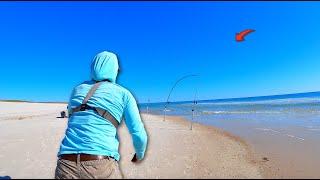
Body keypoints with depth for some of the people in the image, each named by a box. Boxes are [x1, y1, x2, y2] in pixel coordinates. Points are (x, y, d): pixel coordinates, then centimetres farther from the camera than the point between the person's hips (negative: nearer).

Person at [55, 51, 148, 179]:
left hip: (66, 165, 4)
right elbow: (139, 135, -1)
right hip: (102, 167, -3)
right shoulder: (123, 93, 3)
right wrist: (140, 154, 21)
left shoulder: (77, 89, 14)